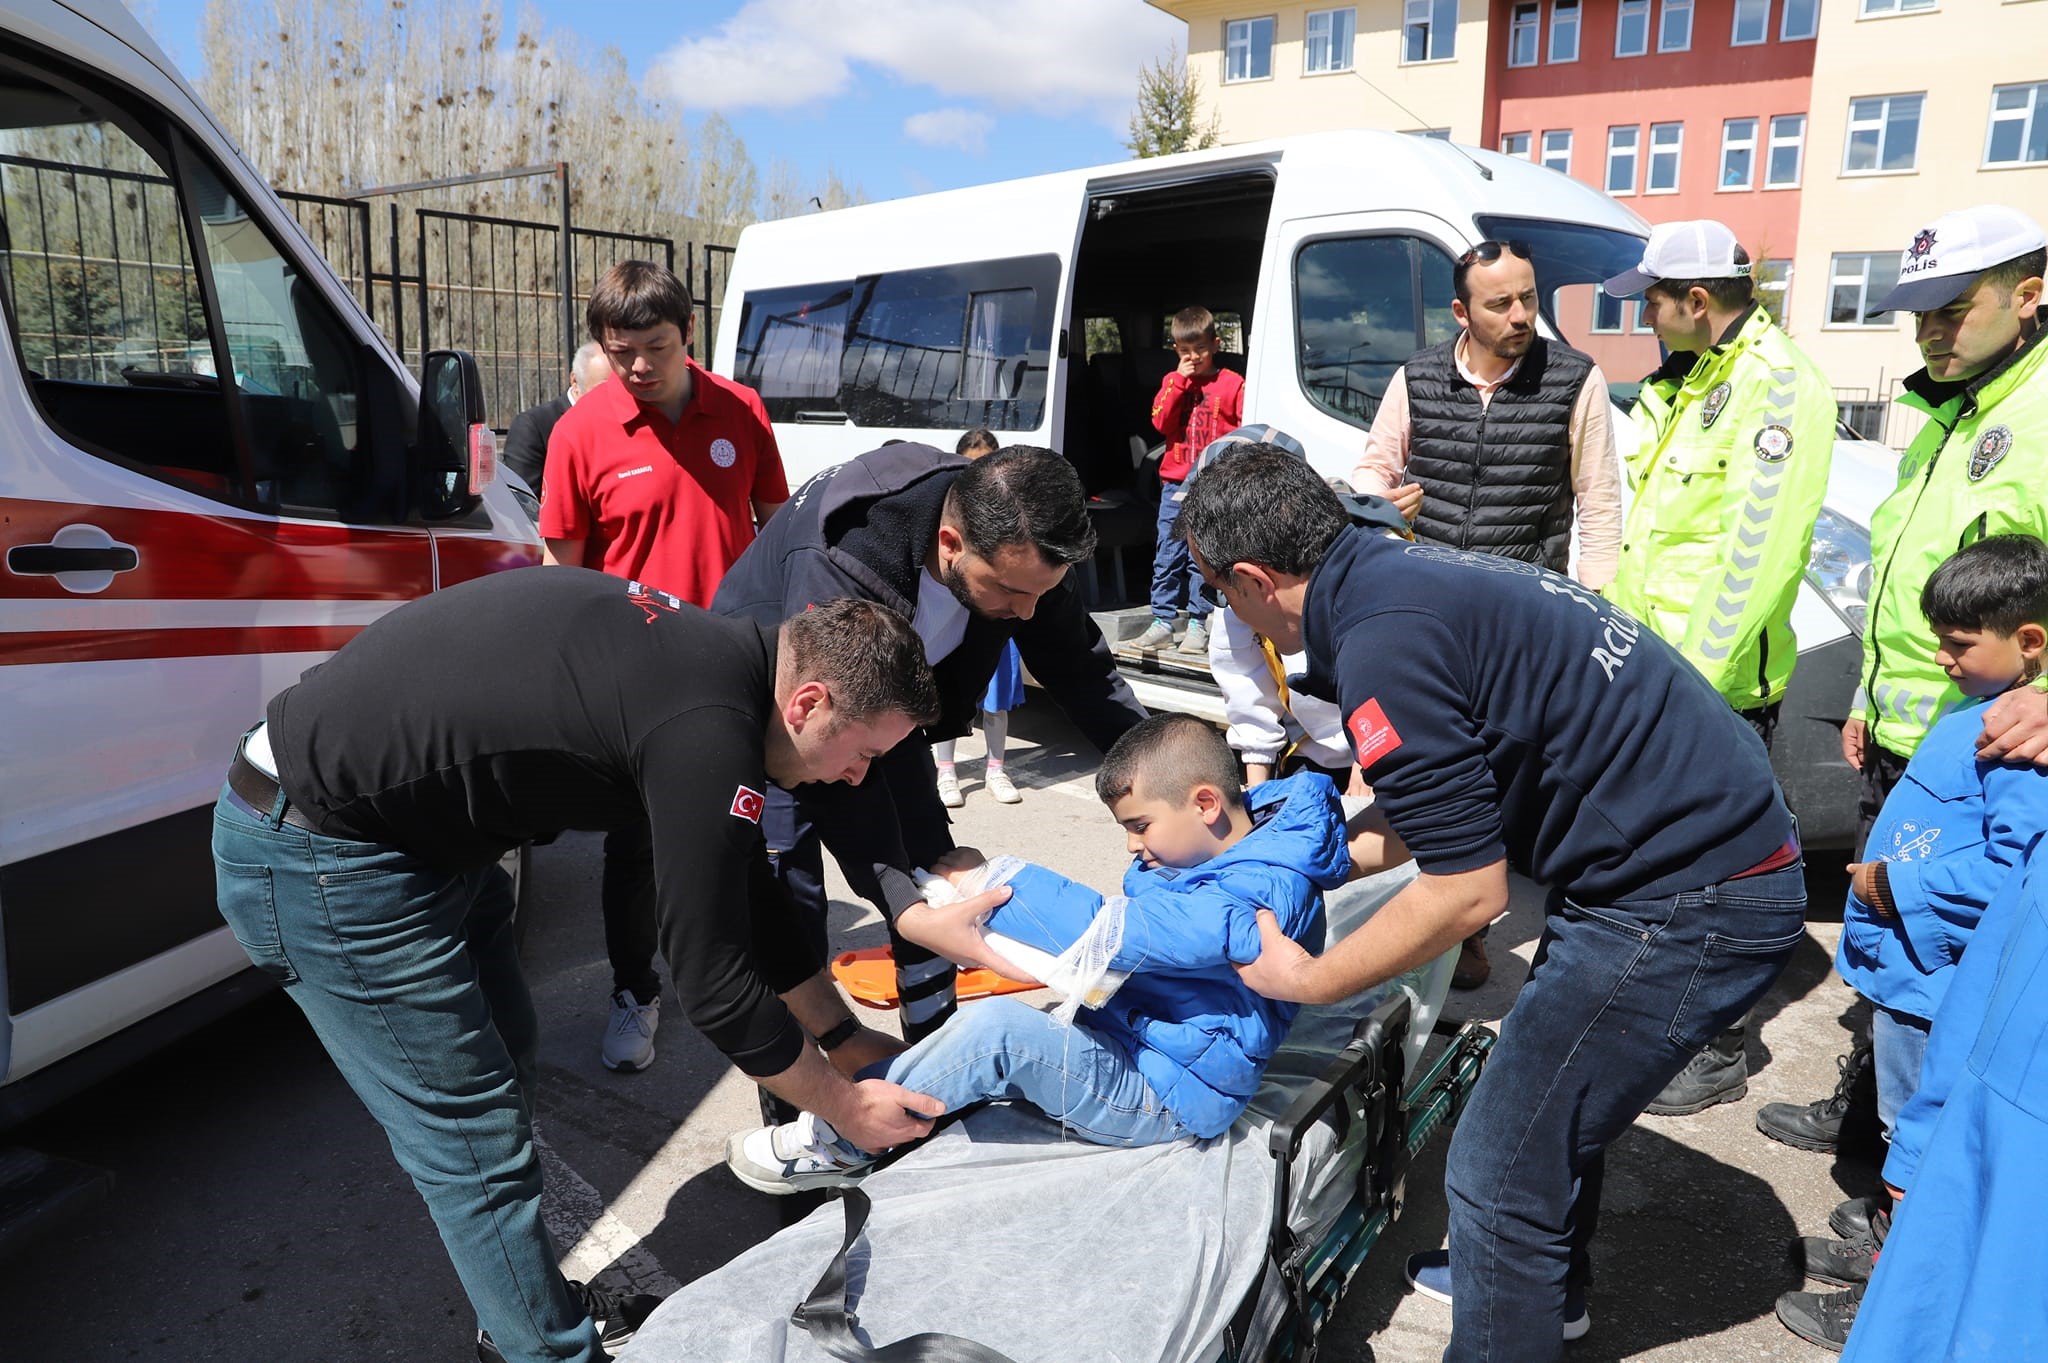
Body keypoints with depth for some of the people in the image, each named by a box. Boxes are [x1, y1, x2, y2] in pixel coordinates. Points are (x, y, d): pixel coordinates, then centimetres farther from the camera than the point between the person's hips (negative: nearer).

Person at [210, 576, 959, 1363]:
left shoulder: (718, 653, 1)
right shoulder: (708, 734, -28)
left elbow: (743, 896, 13)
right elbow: (712, 983, -20)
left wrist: (845, 1036, 17)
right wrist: (848, 1107, -4)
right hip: (318, 852, -10)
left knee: (504, 1061, 20)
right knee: (478, 1148, -1)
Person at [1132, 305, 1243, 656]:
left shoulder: (1232, 383, 1)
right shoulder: (1173, 381, 12)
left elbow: (1245, 428, 2)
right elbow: (1160, 422, -2)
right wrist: (1180, 381, -7)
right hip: (1175, 484, 3)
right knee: (1167, 556, 2)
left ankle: (1198, 624, 6)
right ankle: (1162, 621, 7)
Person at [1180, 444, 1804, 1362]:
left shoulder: (1382, 647, -23)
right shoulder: (1404, 568, 7)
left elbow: (1468, 894, -19)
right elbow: (1449, 802, 18)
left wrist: (1309, 981, -7)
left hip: (1686, 905, -10)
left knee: (1501, 1170, 0)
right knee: (1554, 1091, 27)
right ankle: (1545, 1285, 51)